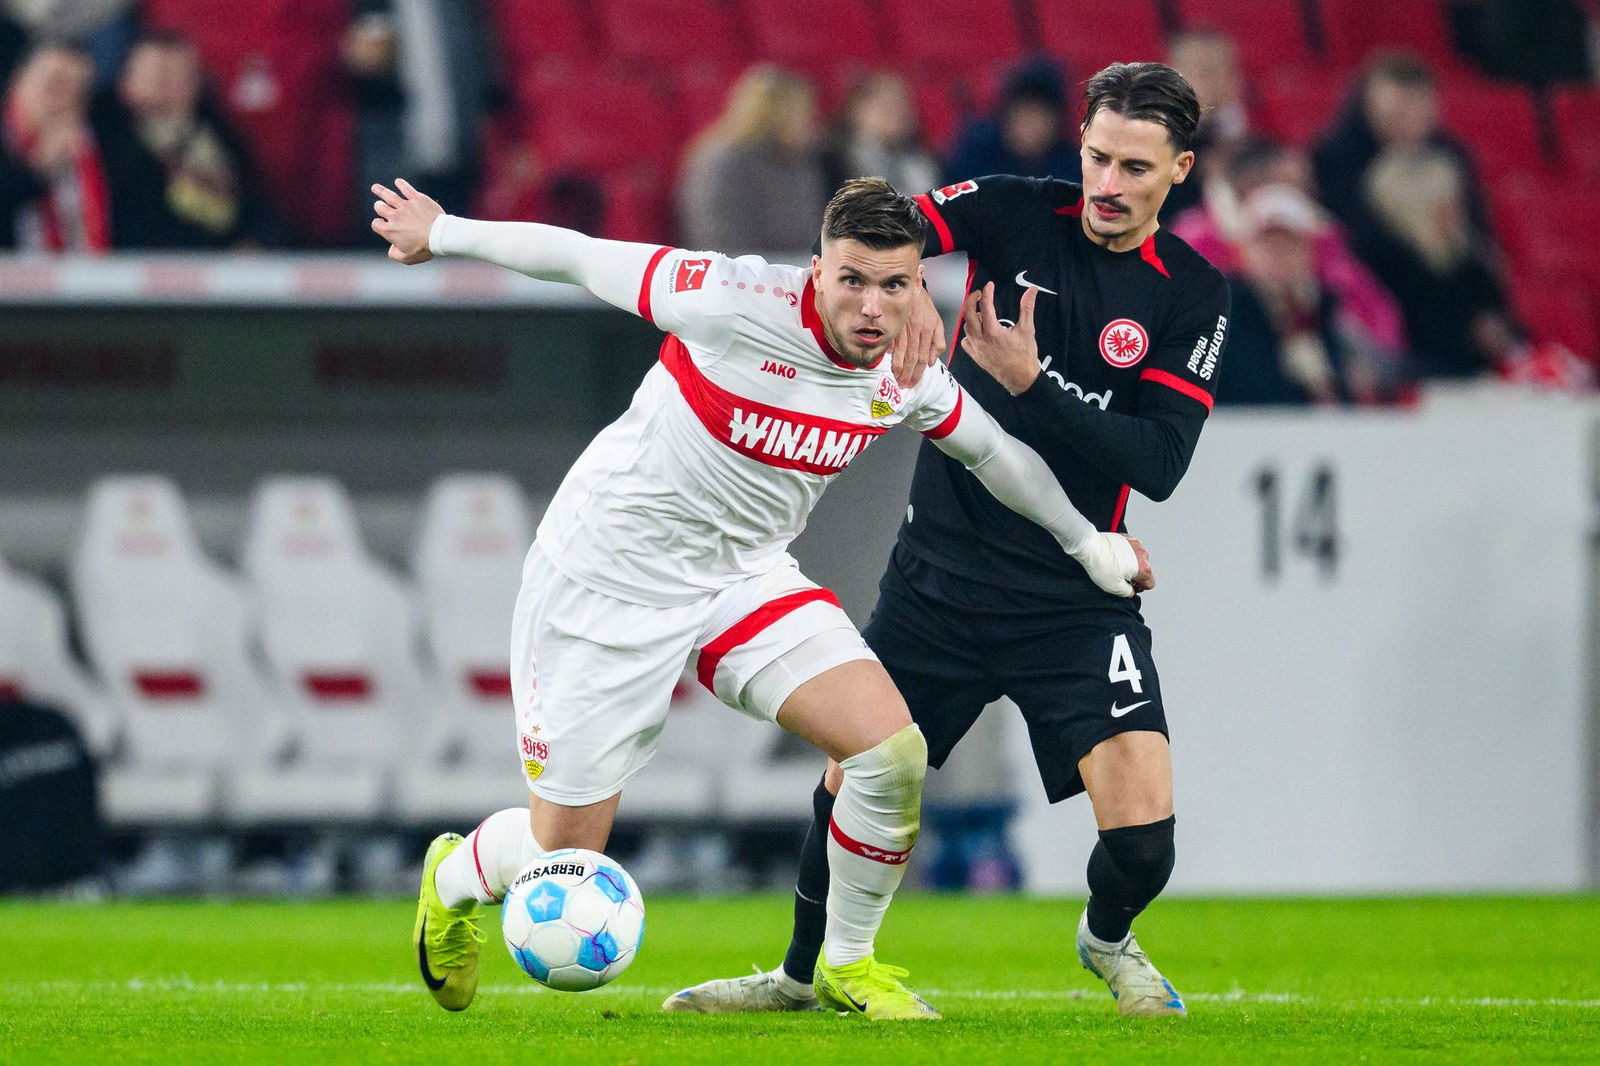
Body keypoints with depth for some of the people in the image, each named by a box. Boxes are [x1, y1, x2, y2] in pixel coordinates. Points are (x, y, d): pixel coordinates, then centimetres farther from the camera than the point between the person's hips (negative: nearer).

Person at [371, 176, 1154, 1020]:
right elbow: (583, 259, -14)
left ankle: (847, 964, 7)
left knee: (892, 750, -17)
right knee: (561, 860, -1)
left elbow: (990, 449, 13)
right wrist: (442, 233, -4)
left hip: (744, 580, 5)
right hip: (607, 584, -5)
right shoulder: (737, 304, -27)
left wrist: (1086, 541, 23)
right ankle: (454, 876, 38)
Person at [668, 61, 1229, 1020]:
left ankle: (1108, 938, 23)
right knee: (853, 780, 5)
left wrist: (1030, 383, -22)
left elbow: (1158, 463, -14)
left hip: (1073, 599, -1)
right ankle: (804, 974, 30)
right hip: (941, 573, 1)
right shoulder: (1019, 214, -3)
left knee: (1143, 833, -12)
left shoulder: (1194, 296, -5)